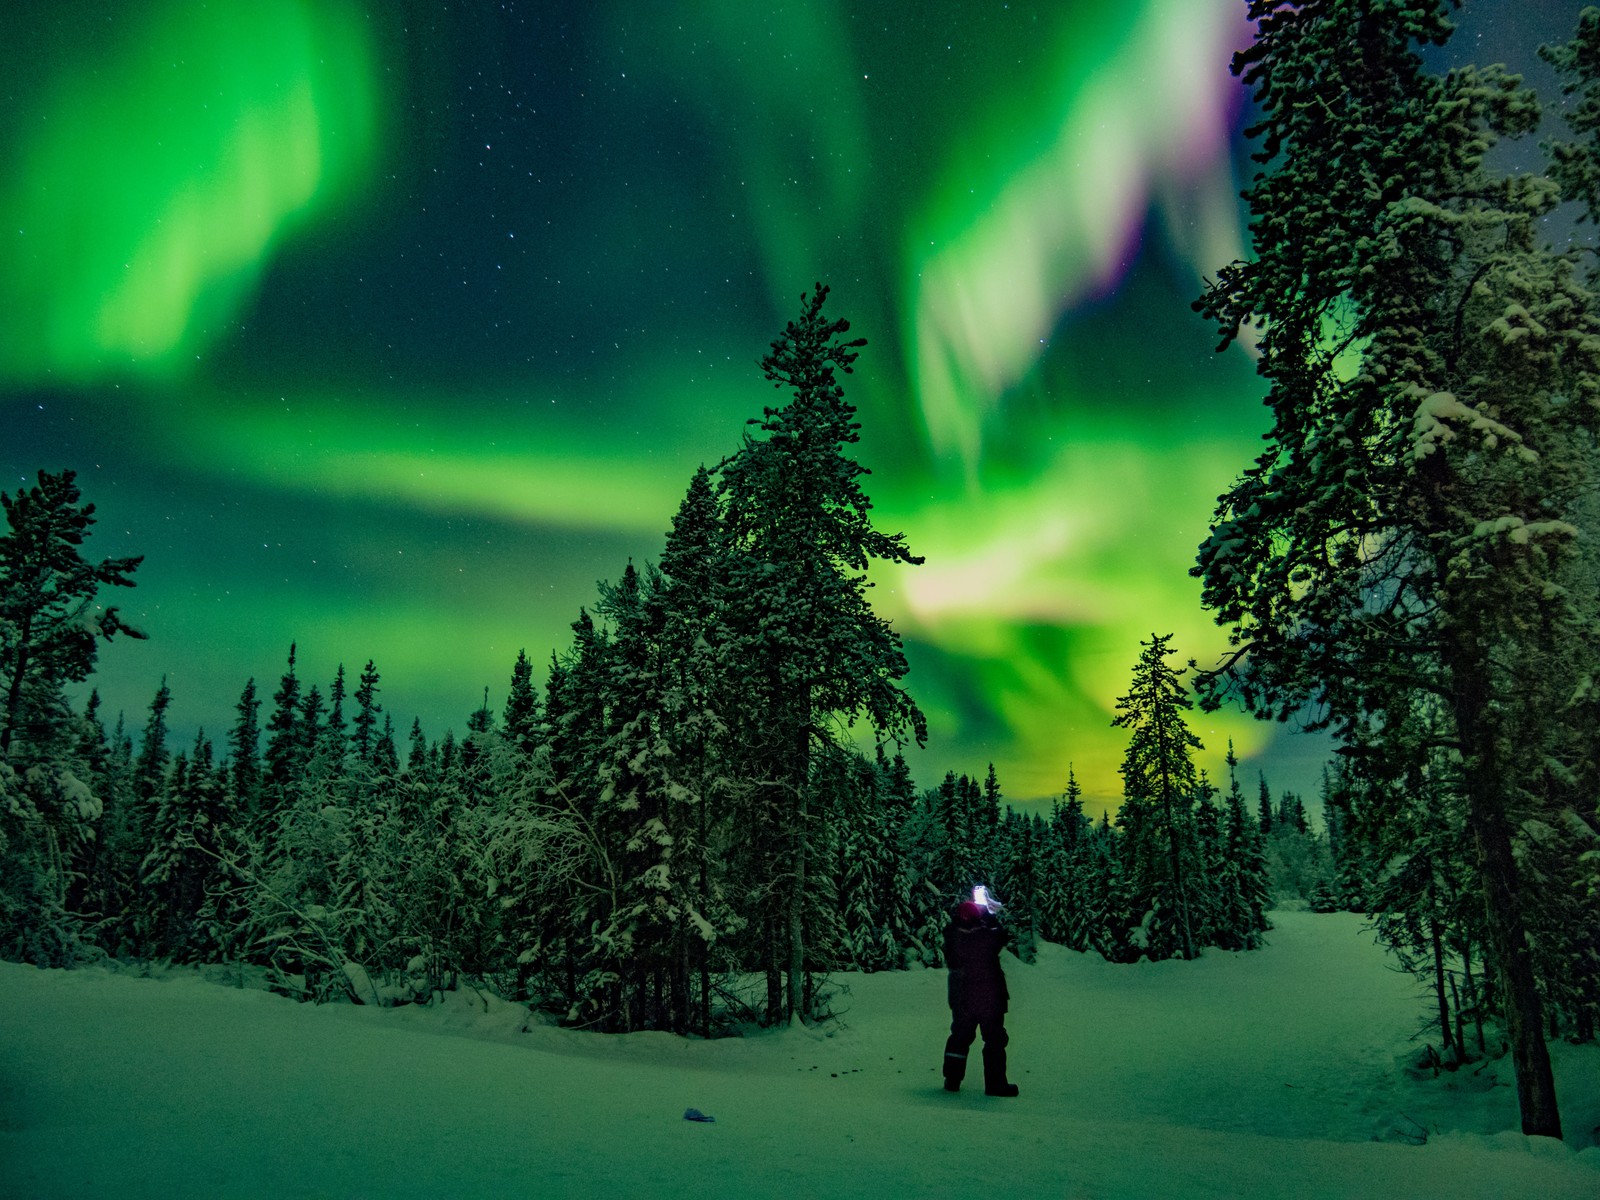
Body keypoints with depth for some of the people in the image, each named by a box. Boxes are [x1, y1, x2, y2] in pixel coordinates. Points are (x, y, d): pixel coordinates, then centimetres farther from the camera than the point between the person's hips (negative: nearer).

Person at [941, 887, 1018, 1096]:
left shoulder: (952, 937, -12)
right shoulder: (989, 937, -20)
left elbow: (954, 923, 11)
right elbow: (1003, 934, 2)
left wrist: (970, 904, 13)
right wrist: (989, 912, 12)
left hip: (960, 999, 4)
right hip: (990, 999, -4)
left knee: (959, 1037, 19)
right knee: (995, 1040, 9)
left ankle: (952, 1080, 24)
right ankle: (995, 1084, 11)